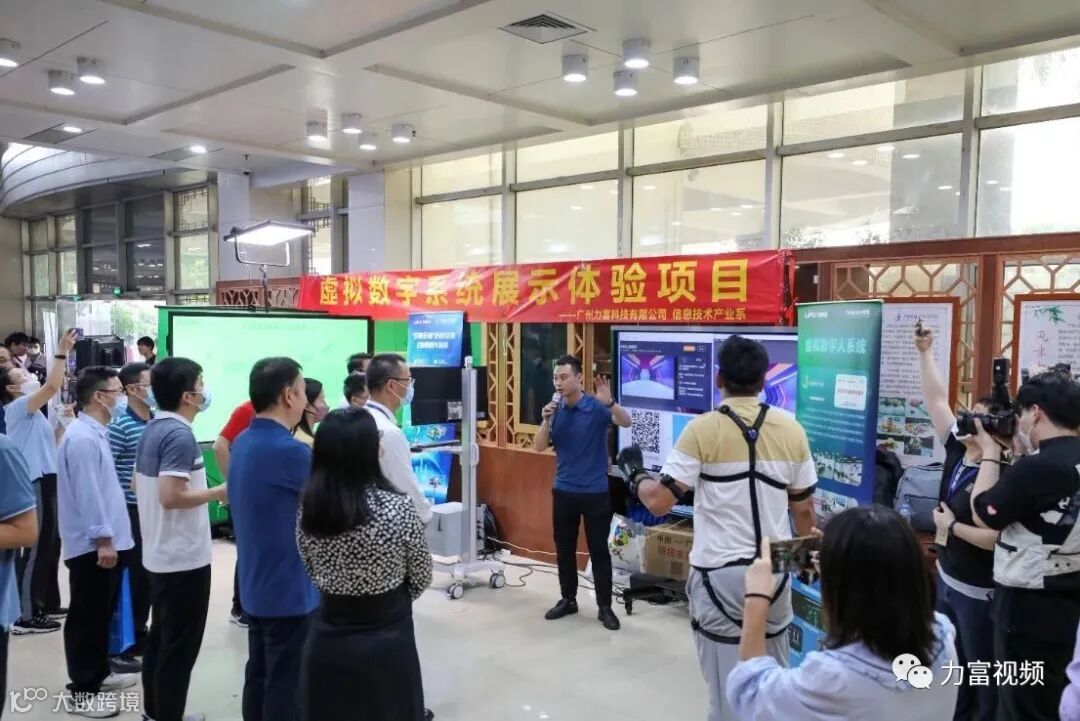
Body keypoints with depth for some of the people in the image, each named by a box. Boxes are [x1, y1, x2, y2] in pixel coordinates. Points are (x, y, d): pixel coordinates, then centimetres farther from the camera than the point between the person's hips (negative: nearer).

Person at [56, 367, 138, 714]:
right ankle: (82, 691, 10)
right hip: (92, 544, -10)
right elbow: (87, 493, -23)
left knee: (102, 614, 19)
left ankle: (99, 673, 32)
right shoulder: (82, 438, -19)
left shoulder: (96, 433, 12)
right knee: (87, 618, 0)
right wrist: (103, 538, -21)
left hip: (105, 540, 10)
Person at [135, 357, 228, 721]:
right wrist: (219, 492, -18)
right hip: (184, 557, -10)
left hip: (160, 553, 10)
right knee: (179, 646, 2)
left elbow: (139, 485, 18)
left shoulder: (152, 429, 8)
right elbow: (171, 496, -30)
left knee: (160, 637, 20)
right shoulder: (180, 434, -21)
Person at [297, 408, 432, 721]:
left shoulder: (307, 509, -8)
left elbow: (314, 573, 8)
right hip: (387, 640, -3)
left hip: (328, 638, 4)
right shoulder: (398, 507, -19)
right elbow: (422, 577, -4)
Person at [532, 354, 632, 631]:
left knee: (599, 550, 2)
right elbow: (539, 447, 0)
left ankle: (605, 607, 13)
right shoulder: (555, 409, 2)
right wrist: (547, 420, -16)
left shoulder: (596, 407, -10)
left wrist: (609, 403, -43)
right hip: (563, 491, 4)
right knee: (564, 549, 12)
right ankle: (568, 600, 27)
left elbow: (626, 422, -25)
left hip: (595, 492, -4)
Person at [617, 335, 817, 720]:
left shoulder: (703, 429, -11)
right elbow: (803, 508, 9)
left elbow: (659, 501, -15)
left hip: (720, 573, -4)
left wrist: (633, 474, 5)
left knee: (729, 686, 6)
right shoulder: (792, 429, 2)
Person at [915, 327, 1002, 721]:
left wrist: (951, 526, -19)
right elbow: (936, 401, -1)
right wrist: (925, 352, -4)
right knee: (956, 665, 24)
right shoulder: (957, 451, -3)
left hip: (978, 592, -8)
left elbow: (994, 538, -31)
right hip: (946, 578, 8)